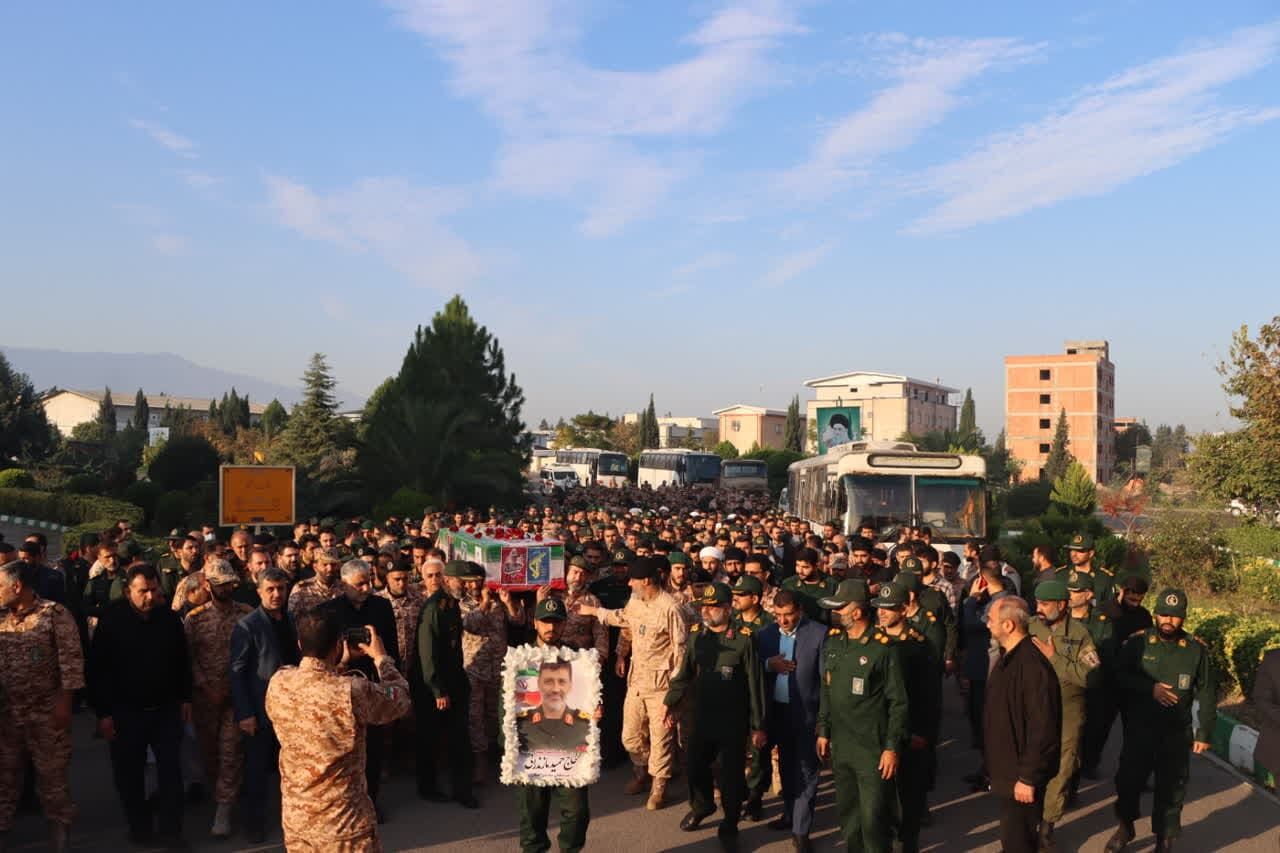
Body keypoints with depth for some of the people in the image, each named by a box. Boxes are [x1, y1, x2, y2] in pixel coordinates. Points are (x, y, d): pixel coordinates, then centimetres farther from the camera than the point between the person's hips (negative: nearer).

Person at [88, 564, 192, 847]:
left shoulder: (170, 618, -3)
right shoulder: (111, 621, -11)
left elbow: (183, 661, 9)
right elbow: (97, 669, -8)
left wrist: (185, 698, 9)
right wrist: (103, 713, -9)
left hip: (166, 708, 2)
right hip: (126, 711, -2)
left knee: (171, 770, 4)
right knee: (129, 773, 9)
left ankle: (171, 830, 14)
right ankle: (139, 828, 26)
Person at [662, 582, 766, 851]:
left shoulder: (743, 640, -16)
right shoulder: (695, 635, -3)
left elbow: (754, 685, -11)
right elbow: (685, 673, 8)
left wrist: (758, 726, -9)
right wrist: (670, 703, 0)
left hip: (733, 722, -4)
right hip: (702, 718, 4)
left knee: (731, 775, 7)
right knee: (695, 767, 17)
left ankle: (729, 827, 28)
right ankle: (701, 806, 47)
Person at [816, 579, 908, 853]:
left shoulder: (883, 648, -14)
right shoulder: (833, 641, 5)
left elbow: (898, 703, -11)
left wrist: (892, 747, -12)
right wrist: (823, 732, 13)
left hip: (873, 748, -6)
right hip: (840, 745, 6)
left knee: (873, 817, -1)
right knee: (846, 811, 16)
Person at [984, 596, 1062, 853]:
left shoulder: (1033, 665, -26)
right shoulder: (1007, 657, 7)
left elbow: (1042, 728, -26)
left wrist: (1028, 778, -22)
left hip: (1021, 776, -9)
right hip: (1005, 769, 9)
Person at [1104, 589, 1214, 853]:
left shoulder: (1196, 649, -4)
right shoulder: (1137, 642, -6)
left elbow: (1206, 695, 0)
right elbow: (1119, 675, -5)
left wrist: (1204, 733, -2)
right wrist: (1150, 688, -19)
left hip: (1177, 732, 0)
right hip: (1139, 728, 0)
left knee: (1171, 786, 9)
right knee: (1128, 778, 8)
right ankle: (1125, 827, 32)